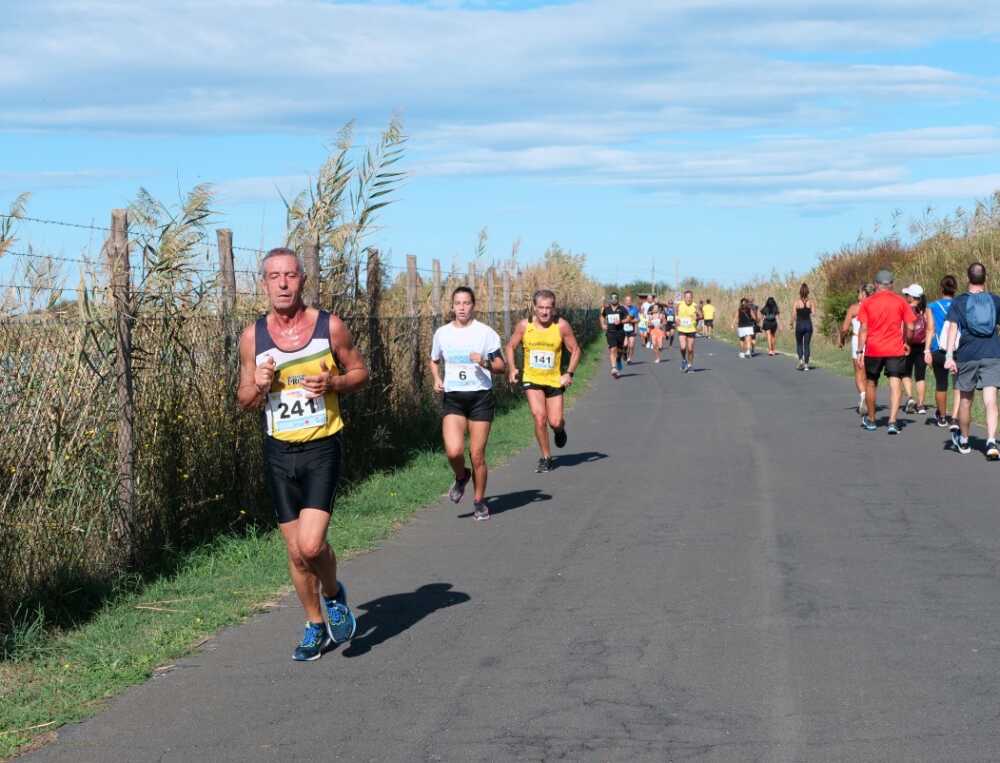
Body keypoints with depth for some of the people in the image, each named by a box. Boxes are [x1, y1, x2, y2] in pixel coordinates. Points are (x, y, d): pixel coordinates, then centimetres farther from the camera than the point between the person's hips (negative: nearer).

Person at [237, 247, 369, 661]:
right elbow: (243, 399, 10)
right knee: (295, 551, 10)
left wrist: (333, 383, -14)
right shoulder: (252, 336, 1)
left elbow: (360, 372, 7)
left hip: (322, 448, -3)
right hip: (278, 453, 3)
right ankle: (316, 627, 30)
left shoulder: (330, 326, -6)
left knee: (311, 545, -18)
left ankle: (334, 595, 14)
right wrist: (258, 385, -13)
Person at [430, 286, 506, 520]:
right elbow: (434, 361, 22)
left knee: (477, 455, 0)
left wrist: (485, 363, -17)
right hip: (452, 398, 1)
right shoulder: (442, 333, 6)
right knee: (454, 451, -18)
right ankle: (461, 477, 17)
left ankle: (479, 501, 20)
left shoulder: (485, 332, -1)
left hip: (480, 397, -1)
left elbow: (501, 366, 3)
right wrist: (437, 379, 2)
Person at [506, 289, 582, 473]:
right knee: (539, 417, -15)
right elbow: (510, 346, 7)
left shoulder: (562, 326, -11)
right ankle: (546, 457, 2)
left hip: (555, 380, 0)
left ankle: (560, 430, 40)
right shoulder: (524, 326, -8)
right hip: (531, 380, 0)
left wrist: (569, 373, -11)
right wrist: (512, 368, -5)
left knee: (555, 422, 0)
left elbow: (575, 350, -1)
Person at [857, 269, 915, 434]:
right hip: (895, 350, -1)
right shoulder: (900, 301, 1)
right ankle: (892, 422, -17)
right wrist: (906, 341, 19)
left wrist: (860, 350, -1)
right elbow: (910, 328, 1)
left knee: (871, 383, 17)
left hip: (873, 350, 1)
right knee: (895, 384, -3)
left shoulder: (867, 302, 0)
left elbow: (863, 329, -4)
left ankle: (870, 420, 29)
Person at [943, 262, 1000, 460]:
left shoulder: (959, 302, 1)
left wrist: (949, 355, -14)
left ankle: (963, 441, 30)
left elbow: (953, 328, -9)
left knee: (966, 400, 14)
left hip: (967, 355, 0)